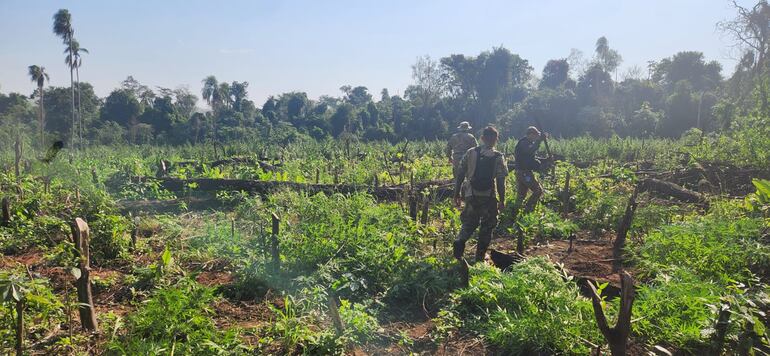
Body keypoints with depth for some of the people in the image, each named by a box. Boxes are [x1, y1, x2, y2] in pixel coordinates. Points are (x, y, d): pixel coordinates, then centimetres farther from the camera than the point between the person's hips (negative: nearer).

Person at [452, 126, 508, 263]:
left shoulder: (470, 153, 1)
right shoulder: (498, 157, -6)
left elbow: (460, 175, 2)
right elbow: (500, 181, -7)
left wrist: (457, 194, 11)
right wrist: (502, 200, 2)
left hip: (471, 195, 2)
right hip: (489, 197, -2)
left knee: (469, 222, 19)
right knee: (487, 226, 15)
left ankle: (460, 241, -9)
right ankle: (480, 257, 19)